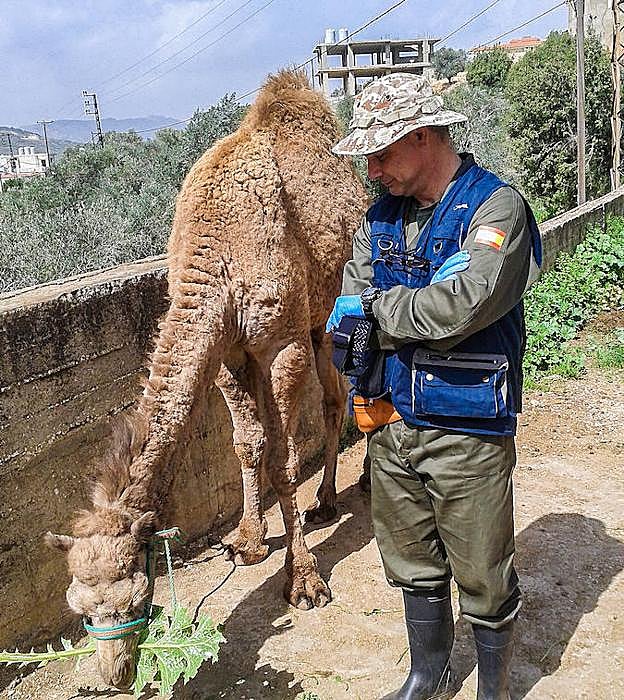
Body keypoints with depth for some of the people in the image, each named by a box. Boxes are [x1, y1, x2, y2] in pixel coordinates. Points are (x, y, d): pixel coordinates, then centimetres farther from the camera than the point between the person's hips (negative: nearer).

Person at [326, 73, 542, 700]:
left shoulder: (496, 207, -13)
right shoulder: (383, 212, 8)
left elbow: (465, 303, -28)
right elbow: (354, 293, 3)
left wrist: (375, 309, -14)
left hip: (467, 433, -6)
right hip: (391, 421, 6)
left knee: (483, 579, 10)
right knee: (413, 567, 21)